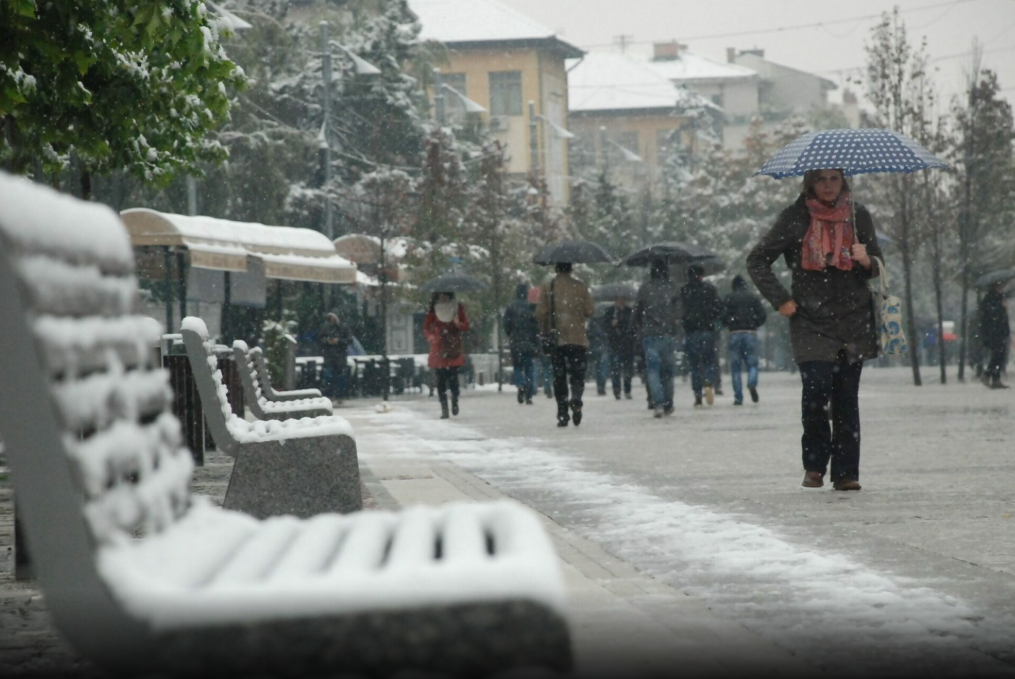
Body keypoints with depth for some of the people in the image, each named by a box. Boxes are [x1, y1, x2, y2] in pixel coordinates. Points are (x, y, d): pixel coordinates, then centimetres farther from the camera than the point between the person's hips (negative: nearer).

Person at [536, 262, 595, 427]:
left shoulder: (548, 288, 0)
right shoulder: (580, 287, -1)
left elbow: (540, 313, -4)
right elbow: (590, 311, -2)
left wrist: (544, 332, 11)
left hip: (556, 340, 1)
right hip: (577, 339, -1)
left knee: (559, 378, 8)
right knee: (577, 375, 5)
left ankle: (562, 414, 4)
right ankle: (576, 399, -24)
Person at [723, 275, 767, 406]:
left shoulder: (729, 299, 2)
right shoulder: (754, 298, 7)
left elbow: (722, 316, -5)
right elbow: (762, 315, 0)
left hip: (735, 334, -1)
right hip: (751, 333, 1)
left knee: (735, 366, 5)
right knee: (752, 363, 8)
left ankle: (738, 397, -2)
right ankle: (752, 383, -24)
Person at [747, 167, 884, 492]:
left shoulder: (858, 216, 8)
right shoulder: (795, 218, 0)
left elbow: (878, 267, 15)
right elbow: (757, 260, 6)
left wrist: (867, 262, -9)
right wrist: (780, 300, -1)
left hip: (853, 323, 2)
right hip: (811, 322, -2)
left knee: (846, 398, 0)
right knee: (816, 389, -16)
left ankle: (846, 472, 7)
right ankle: (814, 465, 2)